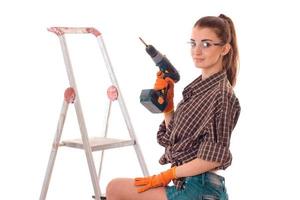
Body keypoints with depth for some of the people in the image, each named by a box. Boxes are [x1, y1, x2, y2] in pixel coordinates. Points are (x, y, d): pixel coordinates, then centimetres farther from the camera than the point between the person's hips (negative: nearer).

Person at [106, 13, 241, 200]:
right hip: (187, 184, 9)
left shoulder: (222, 95, -16)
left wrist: (166, 175, -13)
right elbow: (173, 137, 13)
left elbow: (212, 157, -19)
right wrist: (166, 102, 0)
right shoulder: (198, 87, 11)